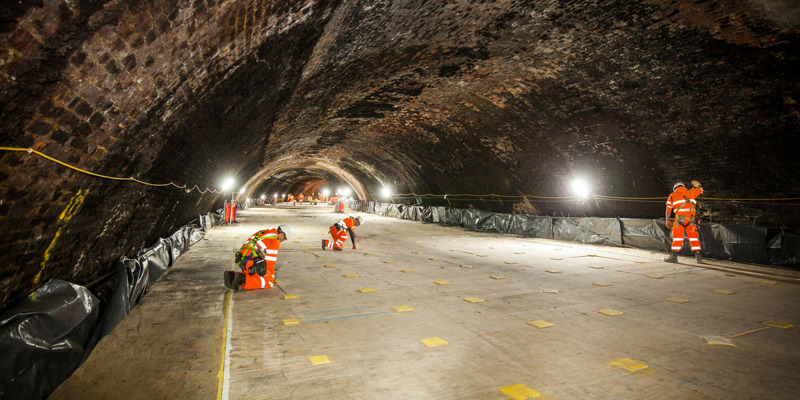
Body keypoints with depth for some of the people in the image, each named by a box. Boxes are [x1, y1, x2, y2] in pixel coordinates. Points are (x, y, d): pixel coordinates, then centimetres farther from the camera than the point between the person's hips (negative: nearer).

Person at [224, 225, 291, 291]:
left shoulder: (262, 233, 25)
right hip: (253, 263, -9)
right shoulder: (275, 240, -2)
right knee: (269, 282, -5)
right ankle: (242, 279, -19)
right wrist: (272, 275, 14)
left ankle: (232, 275, 5)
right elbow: (270, 261, -2)